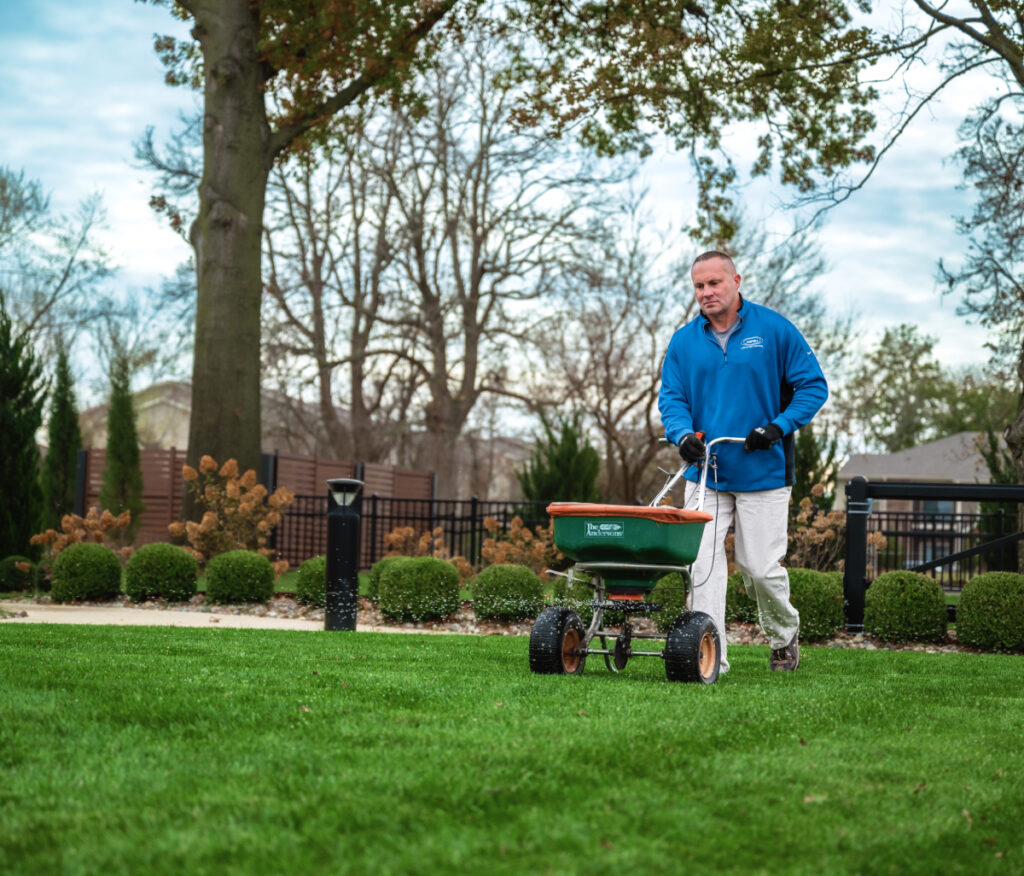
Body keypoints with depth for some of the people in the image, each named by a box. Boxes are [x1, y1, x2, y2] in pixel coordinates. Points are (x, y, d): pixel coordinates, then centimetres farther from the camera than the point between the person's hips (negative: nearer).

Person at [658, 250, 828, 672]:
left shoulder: (774, 329, -2)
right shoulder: (683, 341, 6)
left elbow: (813, 386, -1)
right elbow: (671, 398, 6)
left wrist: (777, 427, -14)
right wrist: (683, 433, -16)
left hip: (764, 474, -2)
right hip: (704, 475, 3)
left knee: (761, 568, 2)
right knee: (702, 565, -7)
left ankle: (784, 636, 30)